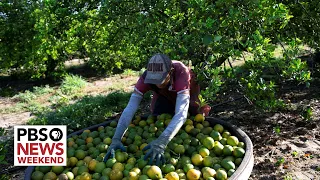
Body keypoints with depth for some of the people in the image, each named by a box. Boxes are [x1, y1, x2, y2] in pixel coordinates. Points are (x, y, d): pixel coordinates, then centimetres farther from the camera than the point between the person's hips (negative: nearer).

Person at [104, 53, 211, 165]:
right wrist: (116, 139, -54)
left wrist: (162, 142, -70)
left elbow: (181, 114, -57)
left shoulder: (182, 73, -48)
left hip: (186, 92, -2)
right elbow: (130, 109, -43)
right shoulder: (147, 76, -39)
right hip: (165, 95, 2)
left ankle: (201, 110, 24)